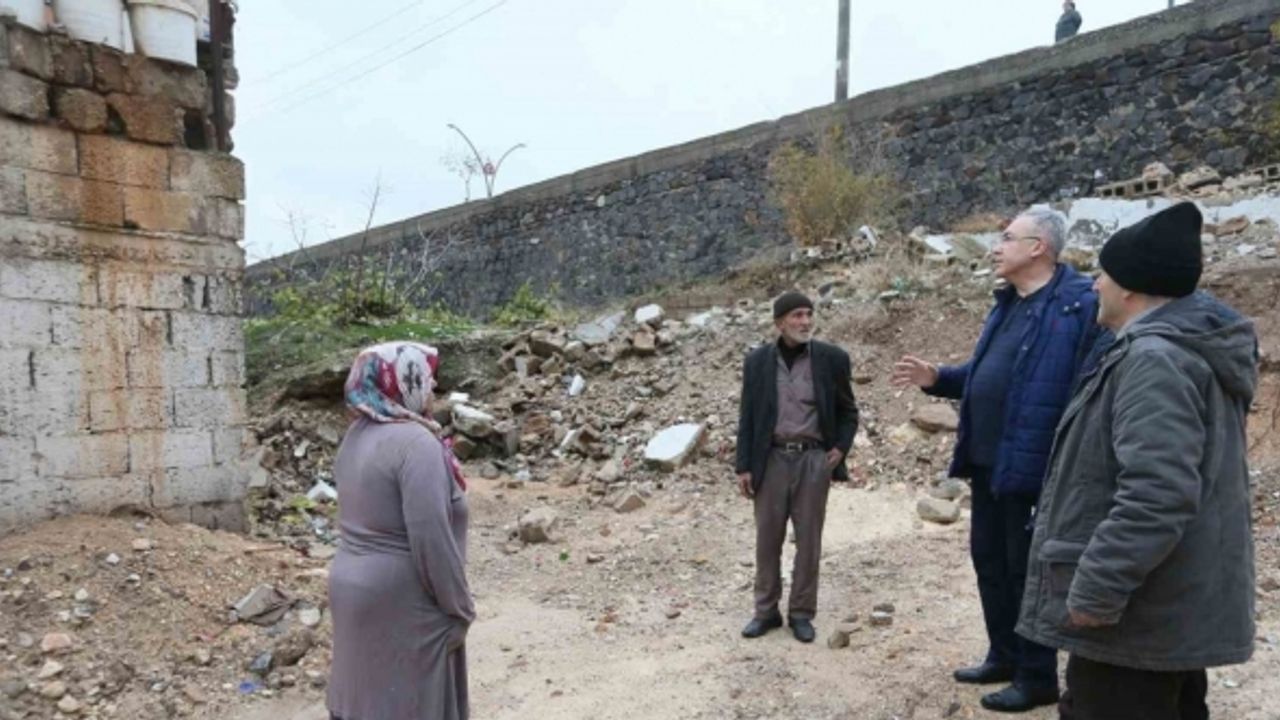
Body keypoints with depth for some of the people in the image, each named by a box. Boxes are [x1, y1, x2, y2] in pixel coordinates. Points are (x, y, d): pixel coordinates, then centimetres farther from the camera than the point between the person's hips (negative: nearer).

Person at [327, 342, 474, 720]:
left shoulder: (356, 435, 6)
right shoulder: (416, 442, -22)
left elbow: (364, 519, 11)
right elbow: (431, 539, -25)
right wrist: (459, 608, -14)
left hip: (354, 587, 9)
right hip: (403, 603, -9)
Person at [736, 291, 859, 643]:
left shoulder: (832, 358, -1)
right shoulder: (758, 361, 1)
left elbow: (848, 411, 9)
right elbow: (747, 416, 4)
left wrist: (841, 447, -6)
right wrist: (744, 466, 0)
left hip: (814, 459, -1)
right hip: (772, 458, 1)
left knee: (808, 539, 6)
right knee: (767, 538, 7)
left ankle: (801, 612, 20)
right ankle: (766, 610, 22)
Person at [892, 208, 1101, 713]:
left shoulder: (1080, 302, -15)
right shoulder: (1008, 303, 14)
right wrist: (936, 378, 7)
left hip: (1033, 463, -9)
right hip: (988, 461, 9)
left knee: (1027, 569, 4)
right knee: (988, 559, 18)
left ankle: (1037, 678, 21)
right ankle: (1004, 656, 35)